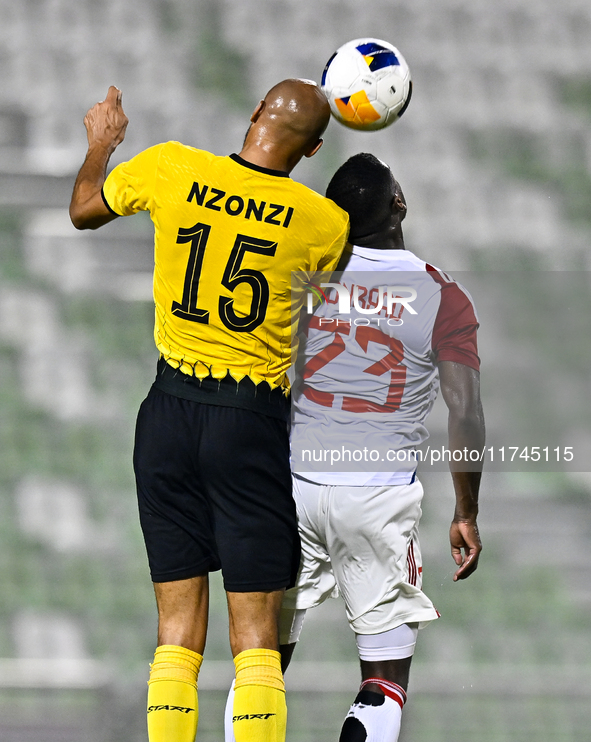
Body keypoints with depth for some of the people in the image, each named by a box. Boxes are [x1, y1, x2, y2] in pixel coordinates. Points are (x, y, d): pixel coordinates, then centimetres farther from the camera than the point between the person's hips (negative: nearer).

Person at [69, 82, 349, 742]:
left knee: (177, 632, 8)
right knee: (256, 638, 0)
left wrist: (100, 142, 35)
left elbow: (84, 210, 16)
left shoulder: (168, 168, -4)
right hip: (253, 419, -3)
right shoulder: (323, 222, -9)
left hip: (170, 409, 3)